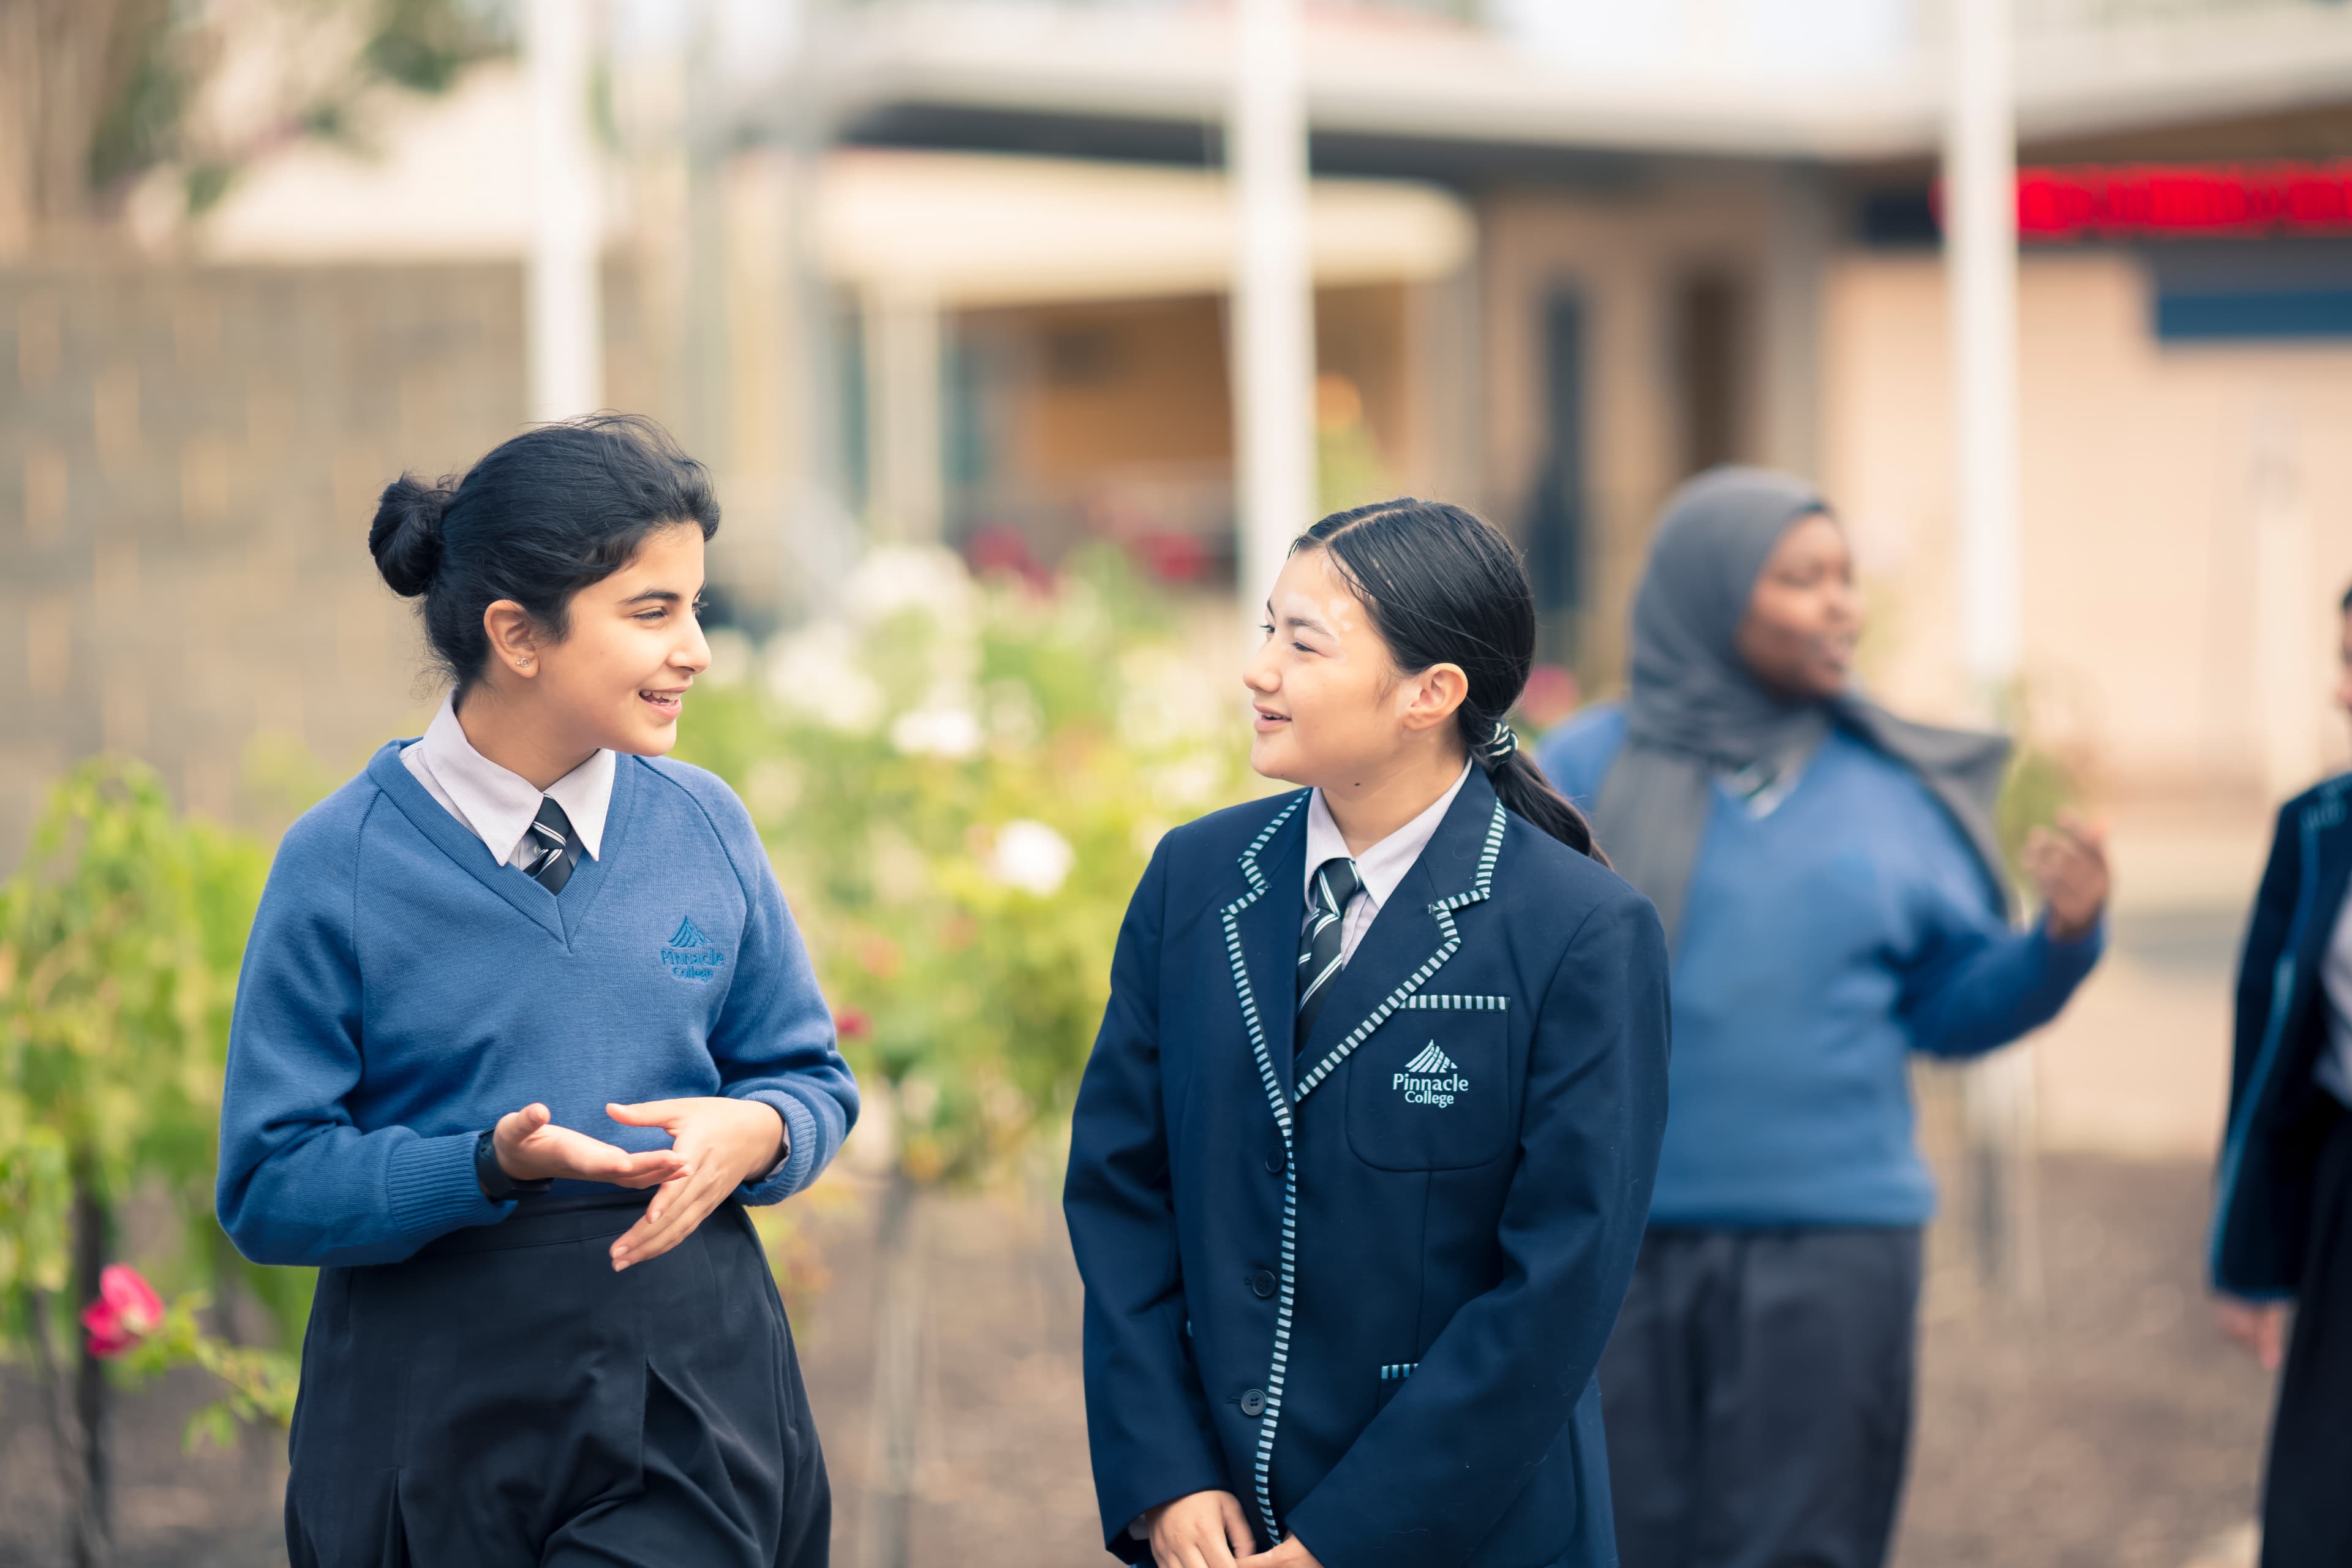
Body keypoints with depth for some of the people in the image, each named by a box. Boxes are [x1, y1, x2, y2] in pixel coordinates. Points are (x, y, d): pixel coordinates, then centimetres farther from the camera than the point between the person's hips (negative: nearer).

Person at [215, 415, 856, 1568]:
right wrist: (493, 1165, -23)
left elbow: (813, 1081, 11)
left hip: (691, 1385, 2)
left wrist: (755, 1132, -12)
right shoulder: (341, 864, -6)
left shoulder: (704, 826, 4)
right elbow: (269, 1187, -8)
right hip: (438, 1383, -2)